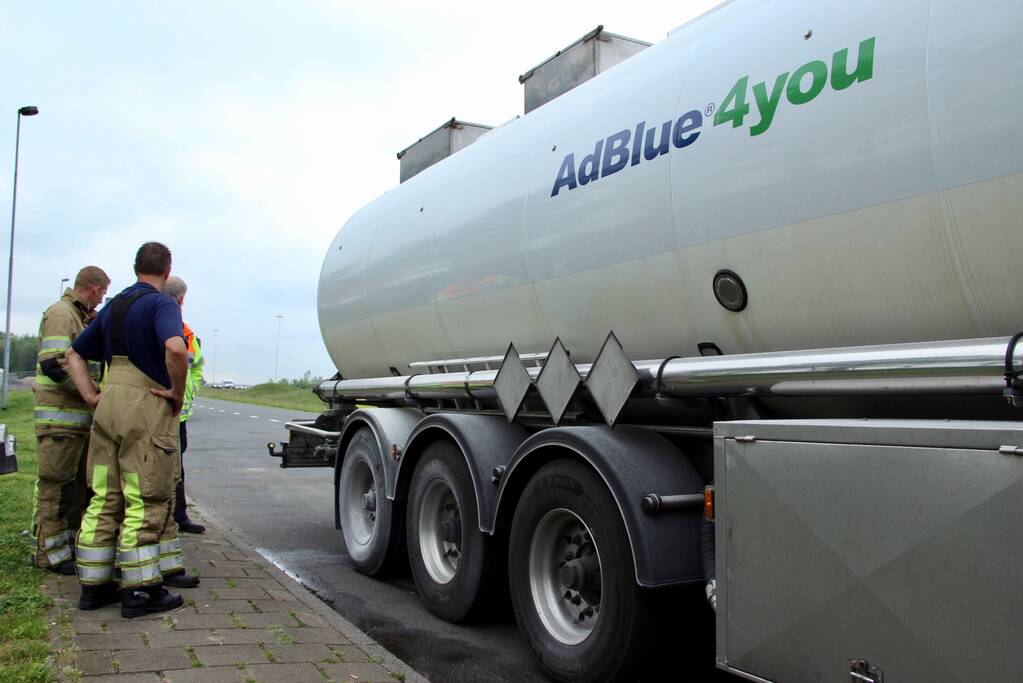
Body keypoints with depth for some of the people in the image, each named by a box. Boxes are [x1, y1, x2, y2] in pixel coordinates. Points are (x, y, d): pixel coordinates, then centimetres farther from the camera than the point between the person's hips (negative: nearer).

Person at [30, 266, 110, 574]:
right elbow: (53, 364, -21)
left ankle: (70, 541, 27)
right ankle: (50, 552, 3)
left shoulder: (83, 318, 20)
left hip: (82, 417, 10)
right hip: (61, 416, -10)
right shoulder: (60, 314, -11)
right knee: (56, 484, -4)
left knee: (79, 483, 16)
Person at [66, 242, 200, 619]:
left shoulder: (113, 305, 17)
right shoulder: (161, 303, -8)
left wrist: (91, 396, 12)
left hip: (108, 404, 8)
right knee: (145, 500, -2)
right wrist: (177, 392, -15)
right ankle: (140, 590, 3)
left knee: (104, 498, 12)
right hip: (147, 406, -8)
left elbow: (75, 354, 21)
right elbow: (175, 348, -28)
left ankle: (93, 584, 18)